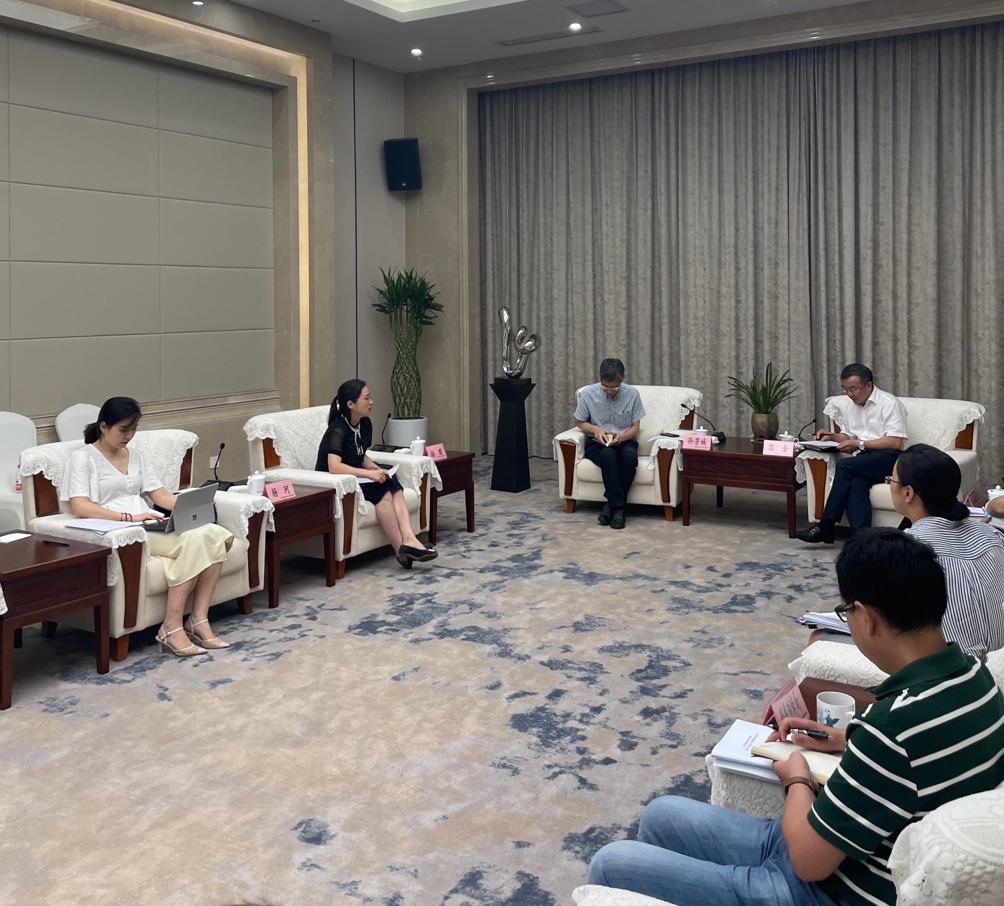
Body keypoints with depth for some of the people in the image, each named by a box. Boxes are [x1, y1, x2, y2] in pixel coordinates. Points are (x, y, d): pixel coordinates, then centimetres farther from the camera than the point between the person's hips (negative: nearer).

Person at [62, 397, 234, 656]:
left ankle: (199, 621, -21)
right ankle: (172, 629, -26)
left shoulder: (135, 455, 22)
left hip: (150, 525, 7)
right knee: (193, 541, -31)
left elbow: (159, 493, 16)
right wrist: (129, 517, -24)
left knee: (215, 535, -20)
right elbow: (78, 506, -14)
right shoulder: (83, 458, 0)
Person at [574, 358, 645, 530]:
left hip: (624, 441, 1)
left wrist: (622, 436, -22)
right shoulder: (588, 393, -8)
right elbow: (579, 423, 5)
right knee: (609, 455, -37)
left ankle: (611, 505, -23)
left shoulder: (632, 394, -6)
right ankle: (618, 507, -31)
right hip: (597, 444, -1)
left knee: (629, 456, -35)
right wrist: (595, 429, -16)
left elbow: (635, 428, 0)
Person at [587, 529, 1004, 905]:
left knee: (610, 865, -2)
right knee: (661, 815, 20)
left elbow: (809, 860, -23)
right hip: (868, 865, 9)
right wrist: (849, 742, 11)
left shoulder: (896, 723, -34)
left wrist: (797, 780, -5)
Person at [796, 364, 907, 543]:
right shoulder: (850, 406, 20)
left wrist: (860, 444, -15)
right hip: (862, 462, 5)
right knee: (856, 484, -30)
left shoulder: (889, 403, -4)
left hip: (888, 459, -5)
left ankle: (826, 527, -25)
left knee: (844, 466, -29)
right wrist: (832, 436, 3)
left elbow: (896, 442, -12)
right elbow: (848, 437, 25)